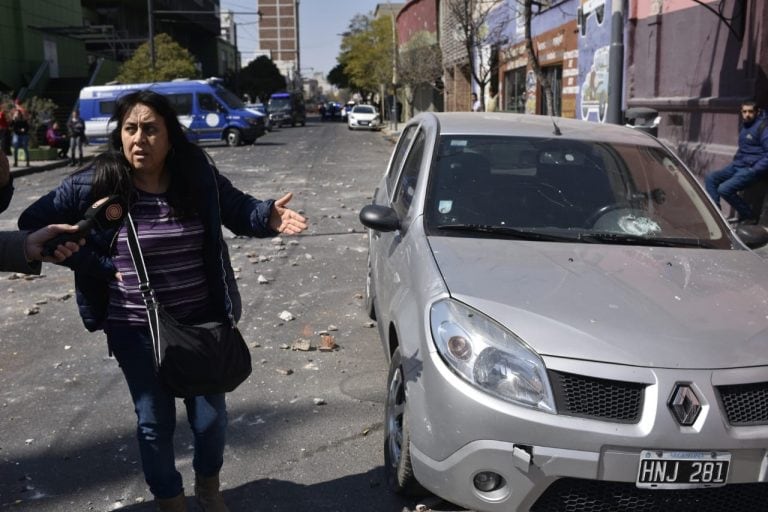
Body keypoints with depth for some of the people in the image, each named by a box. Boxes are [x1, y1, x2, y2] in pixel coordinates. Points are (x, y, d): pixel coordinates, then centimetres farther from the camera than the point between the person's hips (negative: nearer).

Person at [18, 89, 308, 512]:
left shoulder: (197, 176, -9)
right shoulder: (94, 183, -13)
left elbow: (238, 211, 7)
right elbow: (33, 225, -3)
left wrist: (269, 217, -16)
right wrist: (99, 266, -12)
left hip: (200, 322, 2)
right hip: (135, 330, -1)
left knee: (210, 416, 15)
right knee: (154, 423, 13)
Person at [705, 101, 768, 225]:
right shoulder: (744, 126, 14)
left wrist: (754, 171, -20)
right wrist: (735, 162, 16)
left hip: (751, 169, -9)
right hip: (737, 165, 9)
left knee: (724, 189, -23)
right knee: (710, 178, 3)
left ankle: (749, 216, -5)